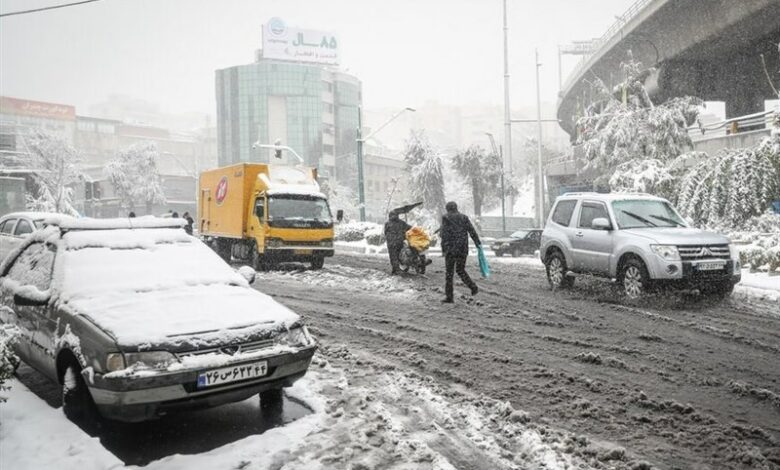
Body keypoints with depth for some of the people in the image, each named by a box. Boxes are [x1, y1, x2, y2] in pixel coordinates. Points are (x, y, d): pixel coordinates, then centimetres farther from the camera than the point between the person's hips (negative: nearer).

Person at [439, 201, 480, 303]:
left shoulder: (445, 218, -2)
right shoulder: (464, 217, 8)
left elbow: (444, 234, -10)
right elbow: (472, 231, 1)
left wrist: (443, 249, -12)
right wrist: (478, 243, 3)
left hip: (451, 249, -4)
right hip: (463, 249, 4)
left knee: (449, 272, 4)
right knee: (460, 270, 20)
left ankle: (449, 296, 4)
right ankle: (473, 287, 7)